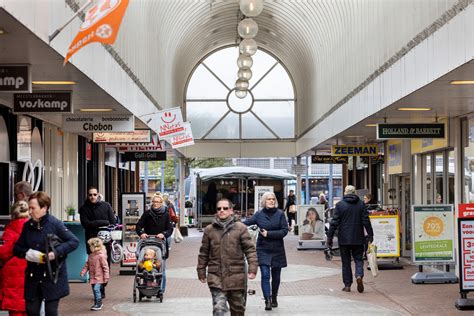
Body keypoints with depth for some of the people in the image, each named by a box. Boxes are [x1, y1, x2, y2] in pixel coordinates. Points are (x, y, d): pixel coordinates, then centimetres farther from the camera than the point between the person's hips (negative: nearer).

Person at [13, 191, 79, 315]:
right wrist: (28, 253, -14)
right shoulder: (28, 226, 3)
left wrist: (57, 252, -22)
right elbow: (17, 249, 8)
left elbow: (74, 241, -10)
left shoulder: (55, 224, -9)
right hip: (33, 276, 4)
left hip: (52, 276, -4)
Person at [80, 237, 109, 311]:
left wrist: (106, 276, -15)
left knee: (96, 289, -15)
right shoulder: (91, 256, 7)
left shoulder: (101, 256, -15)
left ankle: (99, 304, -6)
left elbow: (105, 266, -14)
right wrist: (83, 272, 0)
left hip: (99, 277, -7)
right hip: (92, 276, 8)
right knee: (94, 290, 12)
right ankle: (96, 303, 23)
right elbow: (87, 265, 12)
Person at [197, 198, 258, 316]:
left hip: (236, 277, 0)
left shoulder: (240, 228, 1)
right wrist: (201, 272, 13)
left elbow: (250, 249, -1)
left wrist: (252, 268, -11)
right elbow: (204, 253, 12)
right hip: (216, 277, 0)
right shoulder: (209, 230, 5)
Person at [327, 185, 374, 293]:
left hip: (344, 239, -1)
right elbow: (366, 221, 0)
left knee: (346, 262, 7)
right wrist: (370, 235, 8)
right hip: (358, 238, 1)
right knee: (358, 259, 10)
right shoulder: (361, 204, 1)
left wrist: (329, 237, -1)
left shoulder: (340, 205, -4)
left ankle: (347, 285, 8)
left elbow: (334, 222, -5)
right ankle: (359, 276, -17)